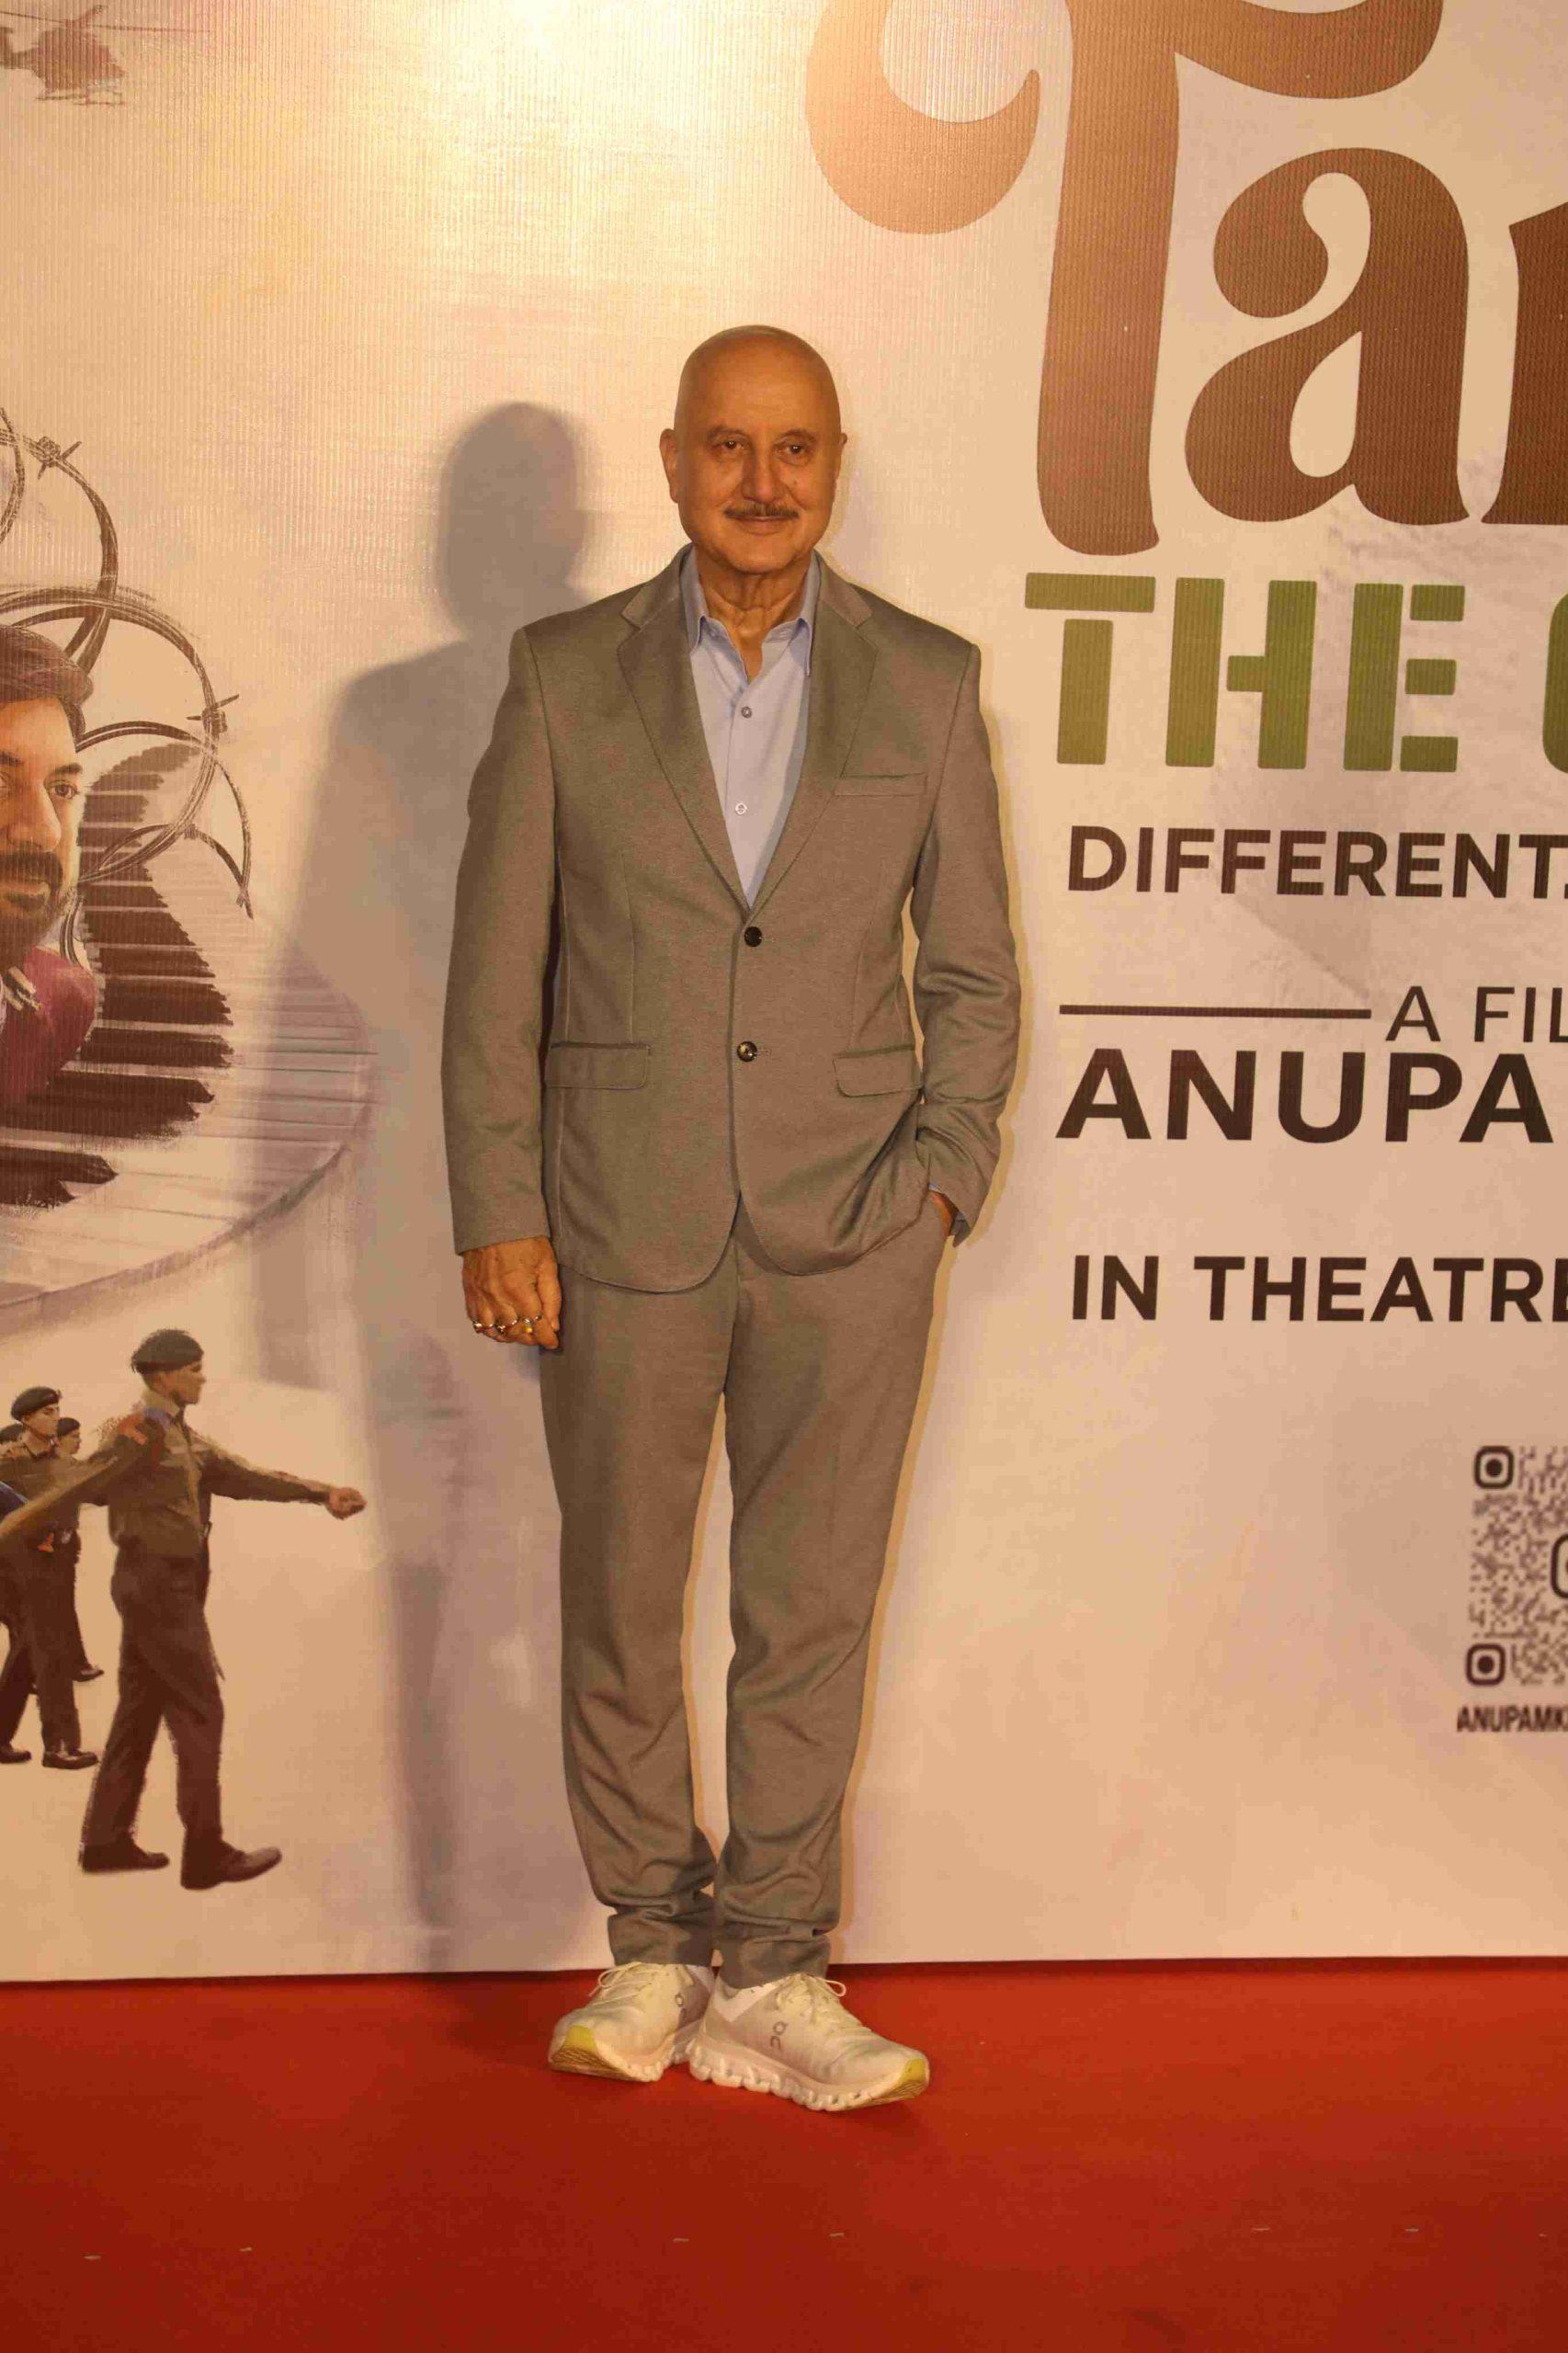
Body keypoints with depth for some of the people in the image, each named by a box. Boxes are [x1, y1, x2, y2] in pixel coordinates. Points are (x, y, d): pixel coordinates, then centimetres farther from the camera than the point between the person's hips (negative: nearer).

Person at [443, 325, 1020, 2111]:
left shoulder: (926, 685, 4)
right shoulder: (564, 676, 2)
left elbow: (972, 971, 8)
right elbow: (494, 971, 1)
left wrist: (940, 1176, -3)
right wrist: (494, 1213, -4)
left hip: (848, 1227, 0)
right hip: (622, 1223, 0)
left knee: (812, 1609, 5)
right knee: (619, 1600, 9)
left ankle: (768, 1980, 19)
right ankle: (652, 1950, 27)